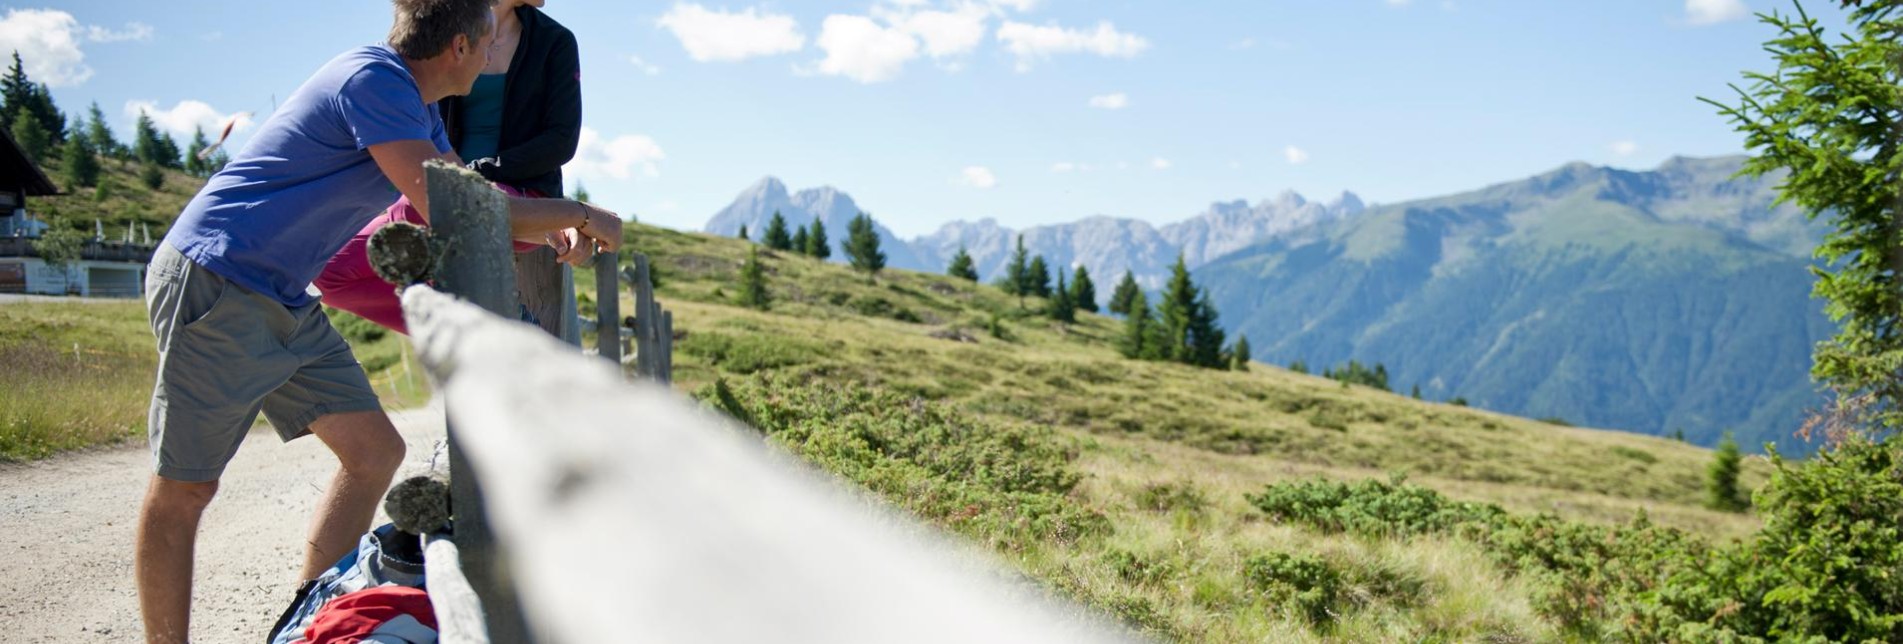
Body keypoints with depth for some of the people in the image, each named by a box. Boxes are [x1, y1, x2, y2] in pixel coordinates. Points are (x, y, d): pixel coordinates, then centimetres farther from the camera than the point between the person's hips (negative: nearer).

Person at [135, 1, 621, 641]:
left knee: (375, 452, 6)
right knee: (183, 488, -3)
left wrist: (560, 227, 2)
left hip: (286, 302, 10)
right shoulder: (372, 78, -18)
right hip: (215, 282, -10)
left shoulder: (418, 110, 12)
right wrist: (579, 214, -15)